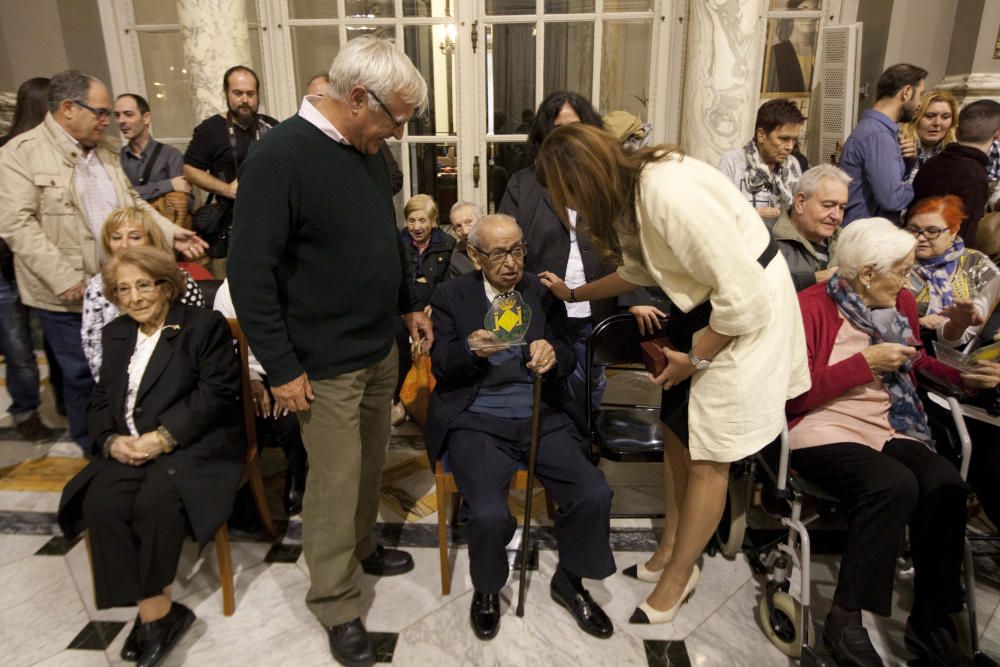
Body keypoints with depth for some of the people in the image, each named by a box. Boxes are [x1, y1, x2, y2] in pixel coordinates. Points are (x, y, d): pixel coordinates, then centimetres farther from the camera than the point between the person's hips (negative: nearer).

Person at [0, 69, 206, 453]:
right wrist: (63, 278, -20)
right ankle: (95, 451, 26)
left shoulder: (105, 154, 14)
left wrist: (171, 232, 4)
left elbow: (134, 204, 19)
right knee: (83, 376, 7)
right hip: (69, 295, -5)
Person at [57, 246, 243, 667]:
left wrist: (163, 438, -18)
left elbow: (216, 393, -11)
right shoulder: (116, 335, 20)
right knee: (100, 503, -23)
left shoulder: (205, 324, 0)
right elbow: (102, 399, 16)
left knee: (155, 502, -31)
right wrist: (111, 440, -5)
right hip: (128, 448, 5)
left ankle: (152, 612, -11)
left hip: (193, 446, -5)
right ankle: (157, 613, -18)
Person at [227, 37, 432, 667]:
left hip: (381, 350, 7)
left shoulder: (369, 150, 5)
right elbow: (251, 272, -18)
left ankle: (361, 546, 43)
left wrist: (409, 303, 18)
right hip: (326, 364, -7)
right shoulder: (280, 157, -19)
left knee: (370, 462, 20)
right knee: (336, 480, 5)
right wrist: (283, 368, -16)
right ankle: (337, 605, 24)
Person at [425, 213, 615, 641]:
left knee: (595, 495, -16)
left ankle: (569, 581, 16)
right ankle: (487, 589, 11)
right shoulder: (451, 296, 3)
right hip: (477, 419, -2)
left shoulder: (543, 293, 8)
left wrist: (551, 353, -21)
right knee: (488, 513, -25)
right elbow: (440, 367, -1)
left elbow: (568, 358, 4)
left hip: (541, 416, 3)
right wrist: (471, 350, -24)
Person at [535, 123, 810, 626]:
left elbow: (744, 296, -27)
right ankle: (671, 547, 32)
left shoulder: (670, 193, -31)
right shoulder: (627, 193, -2)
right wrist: (573, 294, 20)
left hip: (748, 313, -9)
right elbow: (640, 270, 17)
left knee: (708, 457, 1)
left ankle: (677, 576, 20)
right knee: (676, 429, 14)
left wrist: (694, 358, -14)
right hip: (704, 303, 9)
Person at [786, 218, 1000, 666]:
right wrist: (865, 363, -15)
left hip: (889, 428, 6)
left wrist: (963, 375, 13)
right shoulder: (812, 307, -9)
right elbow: (793, 395, -15)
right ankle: (844, 621, -16)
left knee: (946, 484, -22)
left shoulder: (902, 305, 12)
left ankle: (930, 622, -6)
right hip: (822, 428, -6)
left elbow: (914, 362, 31)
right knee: (894, 484, -32)